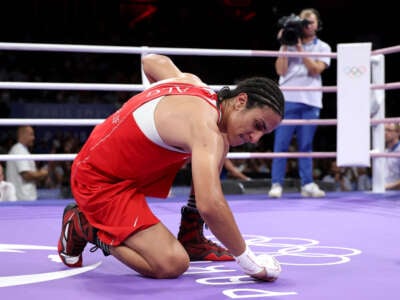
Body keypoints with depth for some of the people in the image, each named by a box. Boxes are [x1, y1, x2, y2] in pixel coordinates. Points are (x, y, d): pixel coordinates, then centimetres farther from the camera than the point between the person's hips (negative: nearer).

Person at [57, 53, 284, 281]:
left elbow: (151, 61, 21)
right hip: (100, 181, -10)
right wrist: (250, 262, -31)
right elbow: (209, 206, -41)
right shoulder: (206, 129, -29)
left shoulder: (193, 82, 0)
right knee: (172, 265, -22)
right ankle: (84, 226, 0)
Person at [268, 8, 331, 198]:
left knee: (306, 145, 4)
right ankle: (276, 184, -4)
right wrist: (285, 46, -2)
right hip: (287, 100, -1)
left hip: (310, 102, 1)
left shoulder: (323, 48, 13)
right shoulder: (288, 45, 12)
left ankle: (307, 184, 7)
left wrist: (300, 48, -7)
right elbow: (281, 70, 2)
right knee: (281, 143, -5)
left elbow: (316, 69, -3)